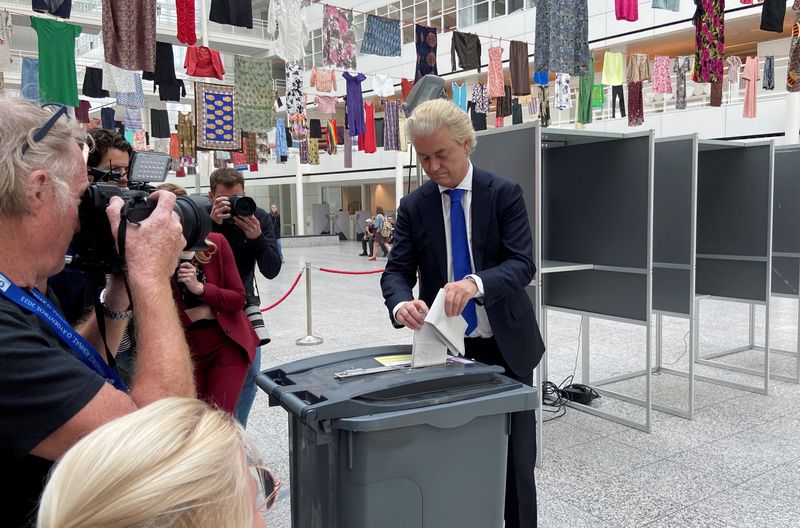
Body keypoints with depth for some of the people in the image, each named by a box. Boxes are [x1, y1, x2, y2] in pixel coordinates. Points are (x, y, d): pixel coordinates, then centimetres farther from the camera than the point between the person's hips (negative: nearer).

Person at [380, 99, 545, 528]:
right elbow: (396, 271, -3)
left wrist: (476, 282, -35)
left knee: (516, 461, 8)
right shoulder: (413, 207, 2)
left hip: (505, 347, -1)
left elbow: (522, 264, -14)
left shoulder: (504, 194, -5)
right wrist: (401, 303, -28)